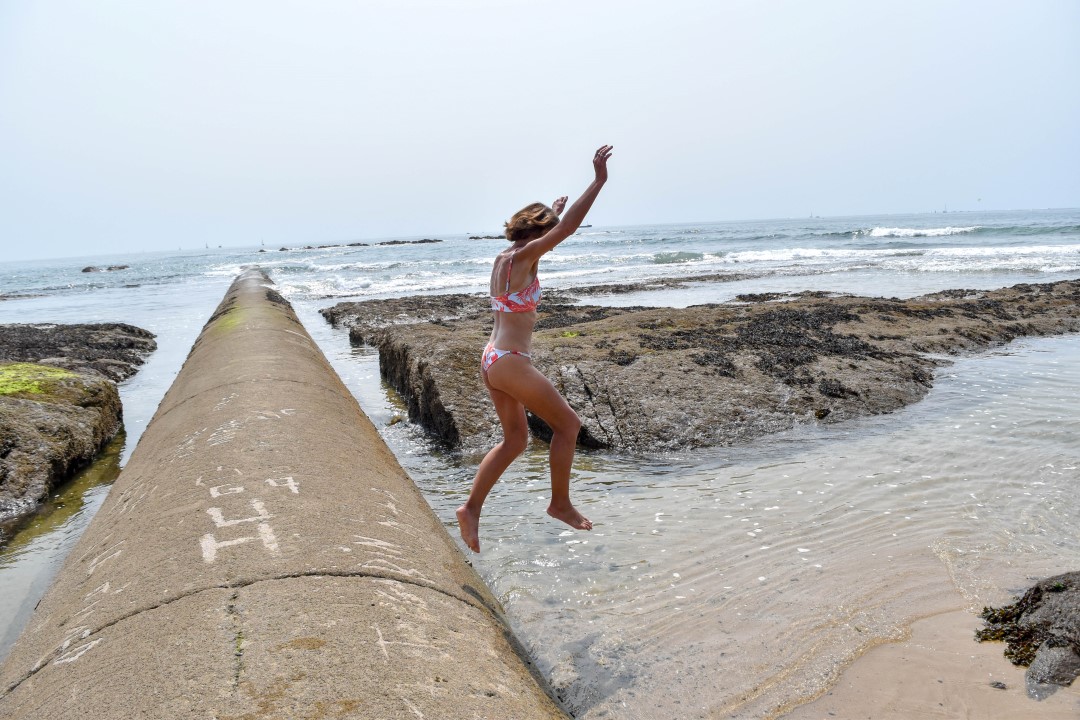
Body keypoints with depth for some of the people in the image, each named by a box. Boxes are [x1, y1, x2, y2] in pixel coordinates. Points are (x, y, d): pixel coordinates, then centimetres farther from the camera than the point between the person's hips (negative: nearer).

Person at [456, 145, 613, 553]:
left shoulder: (504, 258, 11)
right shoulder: (521, 258, -13)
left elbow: (547, 233, 34)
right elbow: (568, 228, -19)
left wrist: (552, 212, 47)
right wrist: (599, 181, -15)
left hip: (492, 361, 10)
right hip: (510, 363, -10)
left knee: (515, 440, 18)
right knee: (568, 424, 6)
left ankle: (471, 509, 16)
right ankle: (560, 503, 18)